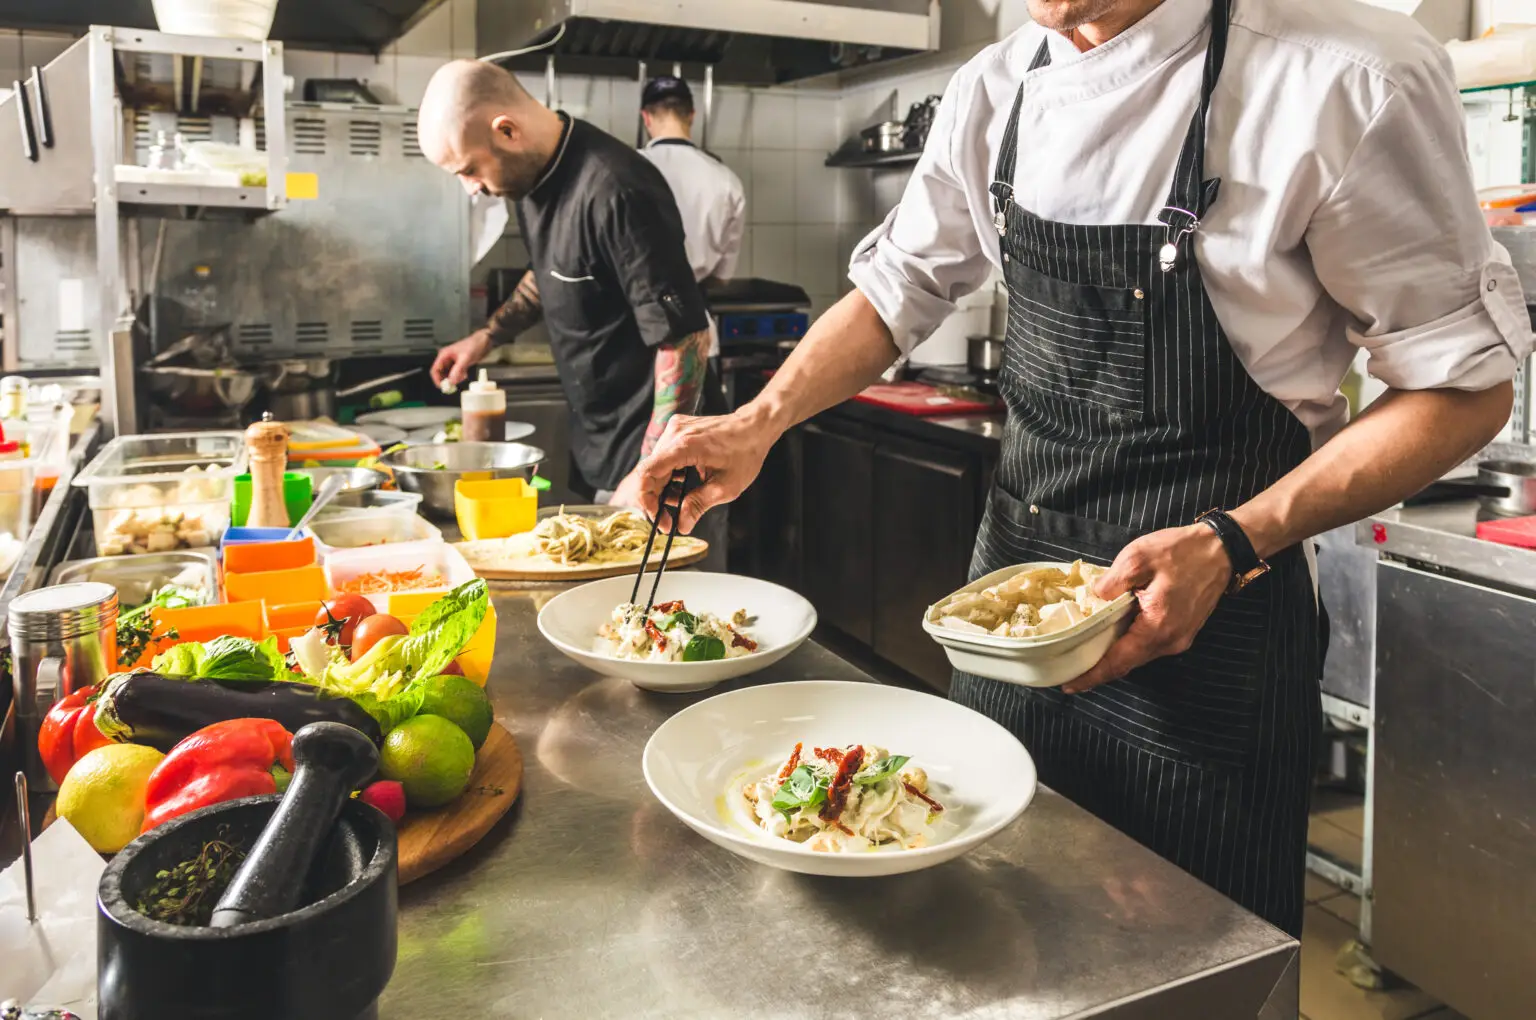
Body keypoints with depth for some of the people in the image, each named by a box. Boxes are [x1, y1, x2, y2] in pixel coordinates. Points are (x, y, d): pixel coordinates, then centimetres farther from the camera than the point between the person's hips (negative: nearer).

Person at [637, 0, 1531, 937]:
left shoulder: (1350, 79, -18)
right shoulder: (997, 88, 0)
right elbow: (897, 289, 11)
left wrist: (1231, 546, -23)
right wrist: (759, 425, -3)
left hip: (1211, 618, -4)